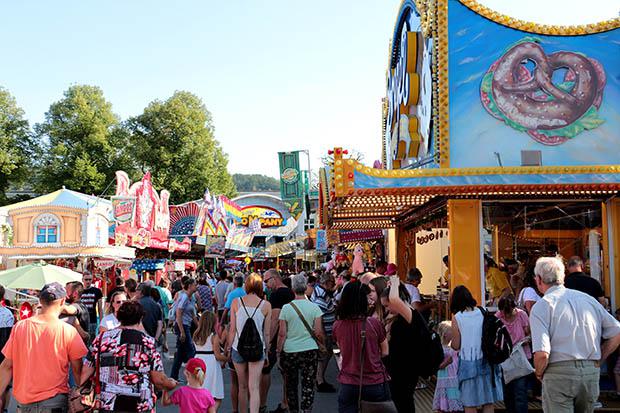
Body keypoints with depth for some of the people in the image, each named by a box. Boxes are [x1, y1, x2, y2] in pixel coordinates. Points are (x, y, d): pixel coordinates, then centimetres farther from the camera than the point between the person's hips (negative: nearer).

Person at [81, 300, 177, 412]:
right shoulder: (147, 341, -7)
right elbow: (159, 379, -7)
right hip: (141, 406, -2)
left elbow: (85, 373, 3)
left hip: (107, 405, 2)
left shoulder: (102, 338, 1)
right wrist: (172, 384, 12)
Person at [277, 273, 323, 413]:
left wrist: (279, 351, 4)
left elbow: (282, 333, -6)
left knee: (291, 385, 15)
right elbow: (318, 332, -5)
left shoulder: (286, 308, -7)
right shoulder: (314, 307, -5)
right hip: (310, 350, 0)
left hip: (289, 351, 0)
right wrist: (323, 344, 14)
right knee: (308, 385, 5)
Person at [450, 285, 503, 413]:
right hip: (486, 361, 3)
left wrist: (451, 342, 16)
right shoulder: (483, 313, 2)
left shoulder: (457, 317, -6)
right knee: (489, 402, 10)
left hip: (468, 363, -3)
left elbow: (456, 345, -4)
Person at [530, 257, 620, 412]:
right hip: (592, 372, 6)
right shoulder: (588, 299, 9)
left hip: (559, 373, -6)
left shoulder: (541, 306, -7)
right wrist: (597, 361, 15)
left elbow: (542, 354, -18)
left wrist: (539, 373, 2)